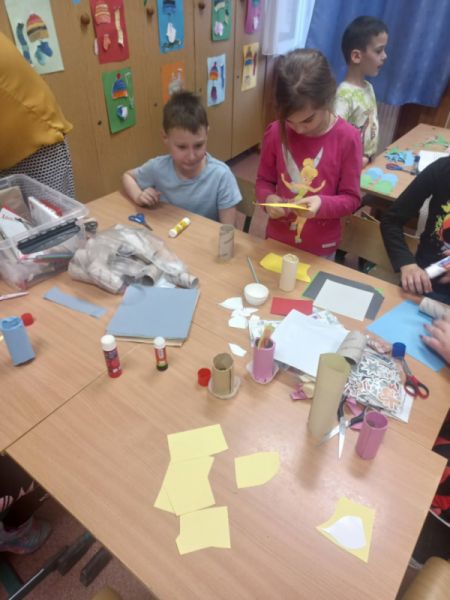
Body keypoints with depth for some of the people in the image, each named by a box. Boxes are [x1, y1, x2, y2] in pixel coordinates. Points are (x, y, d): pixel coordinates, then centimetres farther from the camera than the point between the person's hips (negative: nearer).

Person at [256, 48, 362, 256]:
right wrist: (268, 199, -20)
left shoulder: (347, 138, -15)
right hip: (277, 241, 2)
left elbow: (351, 198, -10)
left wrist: (323, 205, -29)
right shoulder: (275, 132, -9)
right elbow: (264, 180, 2)